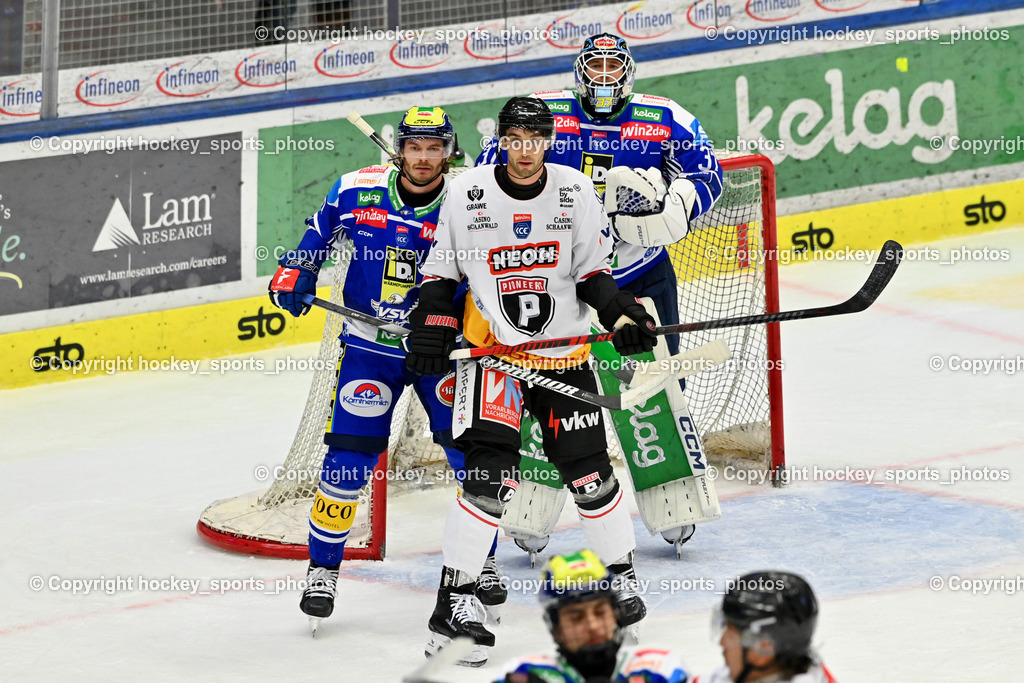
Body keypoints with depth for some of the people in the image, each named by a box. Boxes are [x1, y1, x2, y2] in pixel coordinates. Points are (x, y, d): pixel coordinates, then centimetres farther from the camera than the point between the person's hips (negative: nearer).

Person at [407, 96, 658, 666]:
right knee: (492, 476, -15)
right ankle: (453, 605, -10)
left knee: (589, 471, 2)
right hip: (491, 349, -2)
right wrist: (432, 329, -7)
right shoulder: (467, 195, -5)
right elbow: (441, 271, 4)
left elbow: (593, 273, 6)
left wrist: (623, 315, -10)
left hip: (564, 353, 3)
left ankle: (622, 575, 25)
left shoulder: (577, 193, -1)